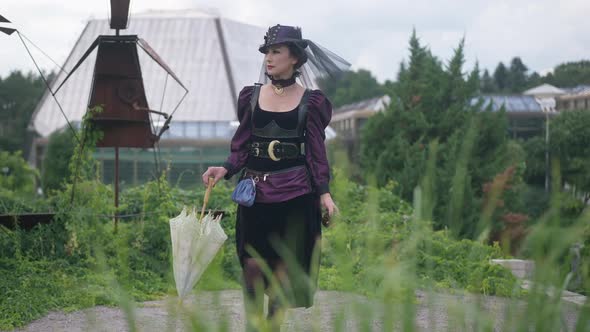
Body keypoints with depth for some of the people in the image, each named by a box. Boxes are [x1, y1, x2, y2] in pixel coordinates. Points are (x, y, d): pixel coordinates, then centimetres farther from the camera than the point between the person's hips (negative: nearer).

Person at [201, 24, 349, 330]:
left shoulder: (310, 101, 1)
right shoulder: (251, 96, 7)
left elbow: (316, 151, 2)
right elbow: (241, 147, 8)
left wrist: (324, 192, -6)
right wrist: (225, 170, -9)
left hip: (294, 192, -2)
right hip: (255, 190, 2)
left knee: (284, 264, 0)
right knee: (252, 264, -1)